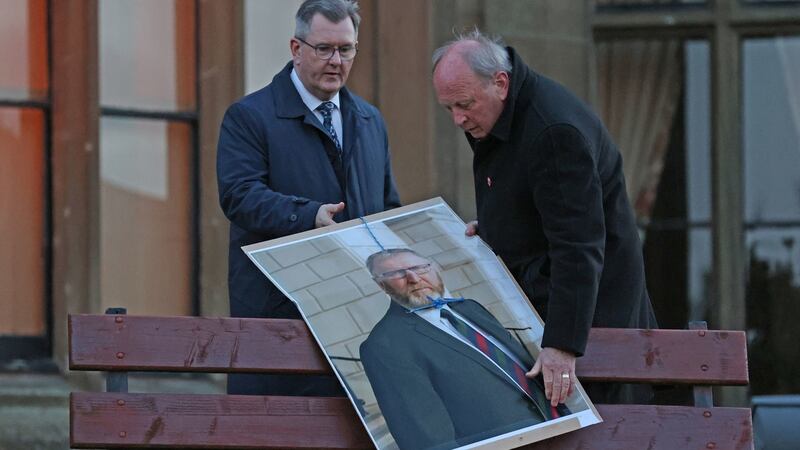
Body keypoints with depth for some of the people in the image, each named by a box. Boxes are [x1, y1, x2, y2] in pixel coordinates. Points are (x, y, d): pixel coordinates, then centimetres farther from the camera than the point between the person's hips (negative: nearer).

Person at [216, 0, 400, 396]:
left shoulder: (370, 122, 20)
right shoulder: (248, 117, 0)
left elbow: (388, 207, 23)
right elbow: (239, 195, -14)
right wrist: (308, 216, -29)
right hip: (278, 310, -5)